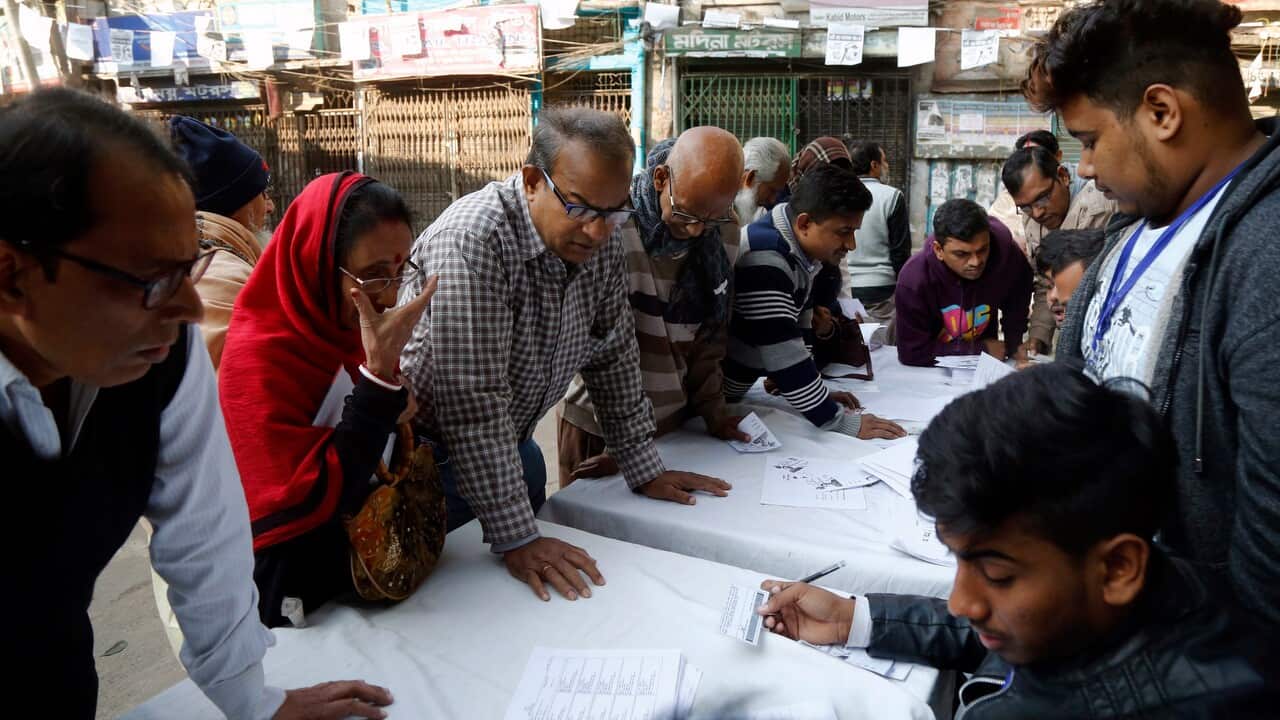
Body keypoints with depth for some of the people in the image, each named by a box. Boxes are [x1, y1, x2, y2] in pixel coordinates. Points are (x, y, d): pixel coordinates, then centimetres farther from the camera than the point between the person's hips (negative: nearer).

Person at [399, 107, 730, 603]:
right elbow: (473, 402, -34)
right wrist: (515, 539, -32)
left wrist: (645, 470, 2)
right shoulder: (473, 243, -32)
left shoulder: (600, 241, -8)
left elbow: (614, 356, 2)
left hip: (512, 447, 7)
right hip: (433, 448, -7)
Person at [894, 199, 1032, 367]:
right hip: (929, 369, -2)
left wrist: (1014, 344, -5)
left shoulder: (1008, 254, -20)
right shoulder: (914, 280, -30)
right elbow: (913, 353, -23)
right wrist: (981, 349, -17)